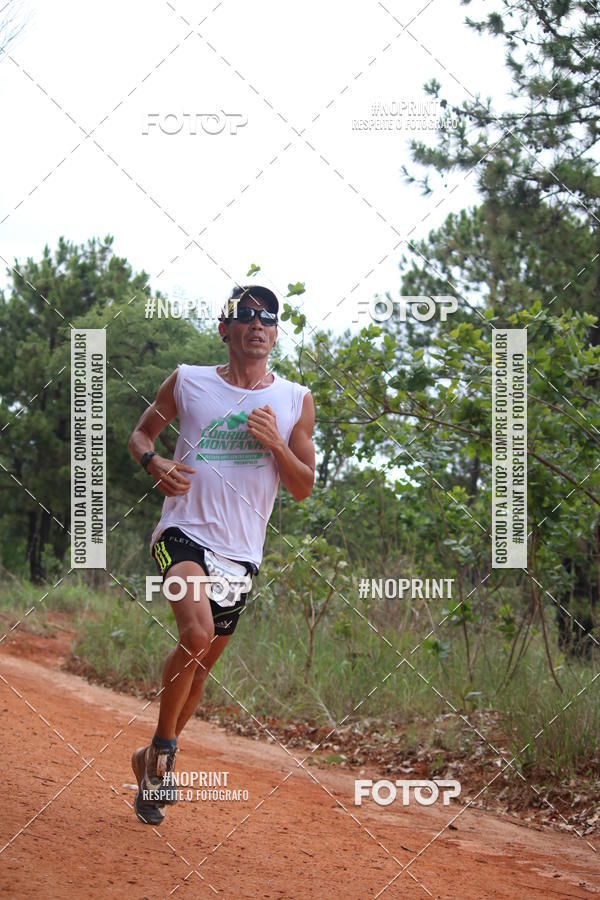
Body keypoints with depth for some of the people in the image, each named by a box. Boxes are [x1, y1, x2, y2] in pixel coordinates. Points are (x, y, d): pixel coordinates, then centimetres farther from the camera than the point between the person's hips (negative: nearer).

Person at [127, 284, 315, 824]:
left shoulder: (295, 401, 7)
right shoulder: (187, 383, 4)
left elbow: (304, 488, 8)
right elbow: (141, 433, 15)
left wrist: (275, 445, -10)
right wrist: (155, 463, -7)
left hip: (242, 552, 4)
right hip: (184, 533, -3)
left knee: (202, 664, 9)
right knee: (198, 633, -28)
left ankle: (153, 760, 31)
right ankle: (164, 747, -10)